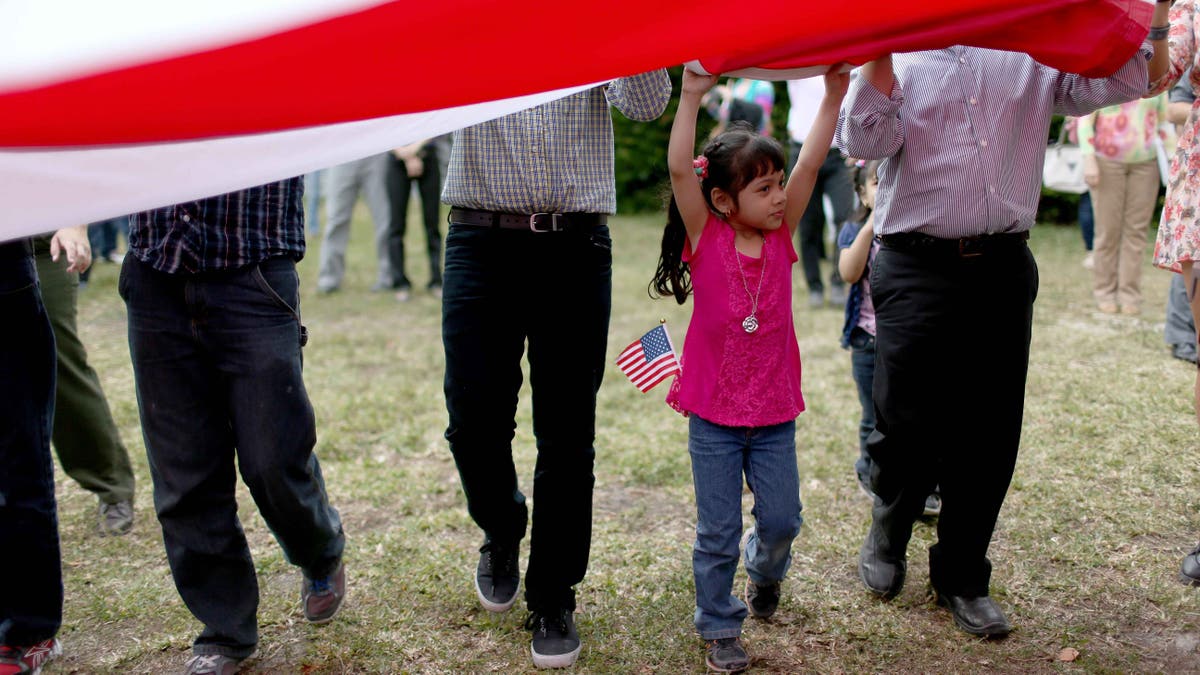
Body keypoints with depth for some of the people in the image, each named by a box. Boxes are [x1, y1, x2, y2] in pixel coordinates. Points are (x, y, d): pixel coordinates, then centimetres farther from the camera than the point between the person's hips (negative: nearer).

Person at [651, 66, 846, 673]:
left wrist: (832, 97, -14)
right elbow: (679, 170, -23)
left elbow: (809, 167, -8)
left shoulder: (781, 235, -1)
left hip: (774, 412, 3)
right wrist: (691, 97, -31)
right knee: (718, 531, 6)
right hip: (713, 416, -3)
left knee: (781, 519, 9)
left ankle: (765, 569, 42)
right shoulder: (706, 238, -11)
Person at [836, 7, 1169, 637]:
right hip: (917, 271, -3)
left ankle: (962, 577, 25)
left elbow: (1128, 77, 3)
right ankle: (887, 536, 32)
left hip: (1004, 271, 3)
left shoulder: (1031, 53, 14)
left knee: (990, 436, 7)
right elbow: (864, 138, -12)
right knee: (906, 427, 1)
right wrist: (881, 46, -18)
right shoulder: (893, 62, 7)